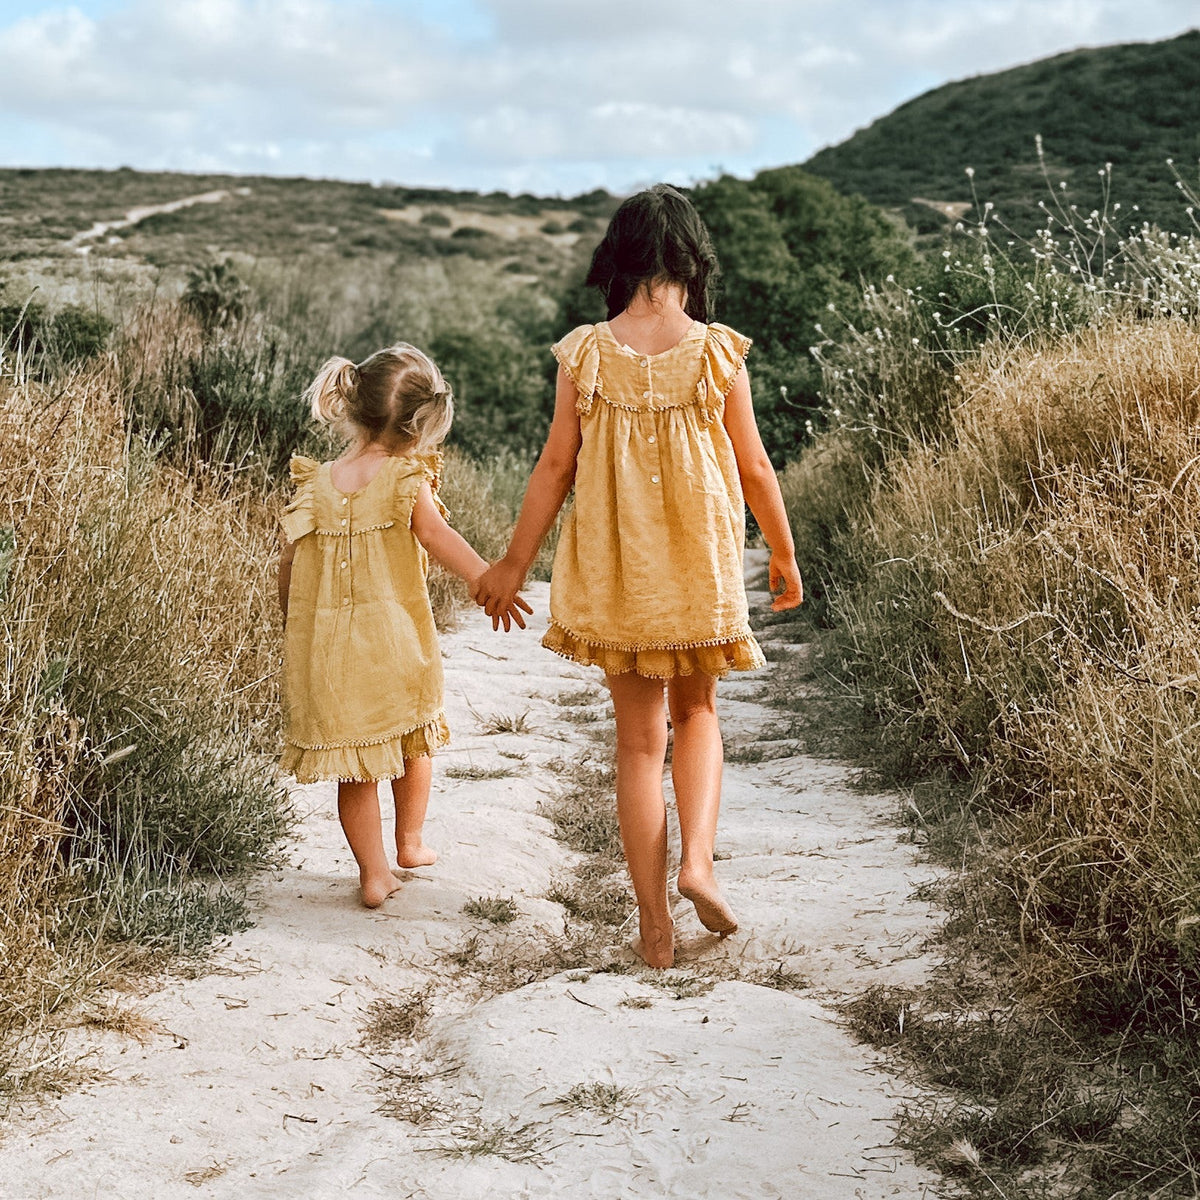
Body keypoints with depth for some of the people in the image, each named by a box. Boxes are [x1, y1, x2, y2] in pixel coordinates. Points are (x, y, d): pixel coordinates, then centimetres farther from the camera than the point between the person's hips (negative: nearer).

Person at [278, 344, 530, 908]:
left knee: (354, 765, 9)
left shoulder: (316, 484, 4)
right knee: (414, 738, 22)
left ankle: (374, 873, 10)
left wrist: (293, 629, 20)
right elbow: (435, 534, -26)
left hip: (328, 649, 3)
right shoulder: (406, 479, -9)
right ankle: (410, 841, 36)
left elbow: (288, 564, 6)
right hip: (394, 640, -2)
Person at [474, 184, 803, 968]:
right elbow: (755, 469, -2)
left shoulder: (585, 354, -6)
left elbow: (556, 467, -3)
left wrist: (515, 564, 9)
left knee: (640, 737, 11)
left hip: (614, 568, 1)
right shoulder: (717, 352, -8)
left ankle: (656, 928, 15)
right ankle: (698, 859, 2)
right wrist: (784, 556, 13)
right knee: (696, 711, 24)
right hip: (699, 565, 0)